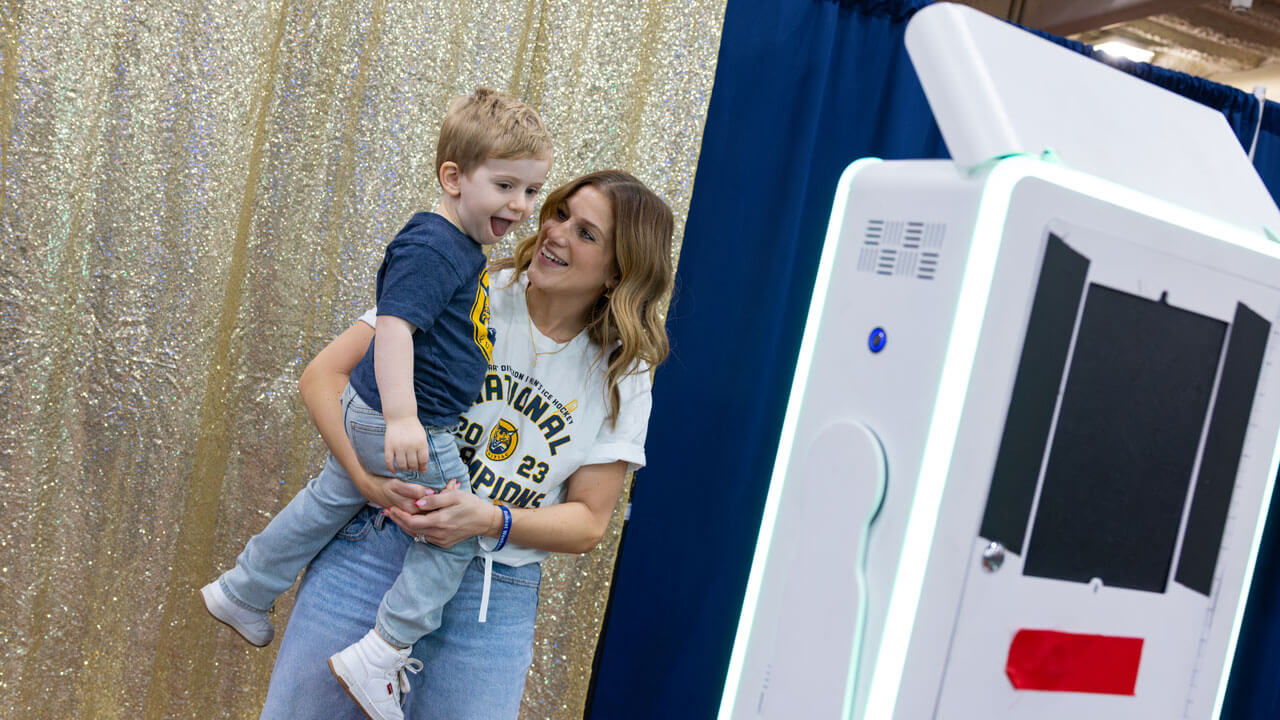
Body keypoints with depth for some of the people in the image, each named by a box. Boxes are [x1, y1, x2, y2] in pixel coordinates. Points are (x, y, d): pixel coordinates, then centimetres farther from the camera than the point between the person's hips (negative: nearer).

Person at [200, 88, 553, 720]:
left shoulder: (463, 247, 10)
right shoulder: (433, 248, -23)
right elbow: (393, 324, -33)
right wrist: (402, 418, -40)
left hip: (370, 415, 11)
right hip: (406, 427, -11)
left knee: (332, 500, 26)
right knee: (453, 532, 2)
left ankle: (240, 593, 44)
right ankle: (378, 657, 7)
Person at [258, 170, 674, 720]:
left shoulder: (623, 378, 1)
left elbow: (588, 523, 1)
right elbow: (323, 375, -5)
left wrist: (487, 520, -17)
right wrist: (367, 477, -21)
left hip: (494, 593, 1)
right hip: (375, 546, -1)